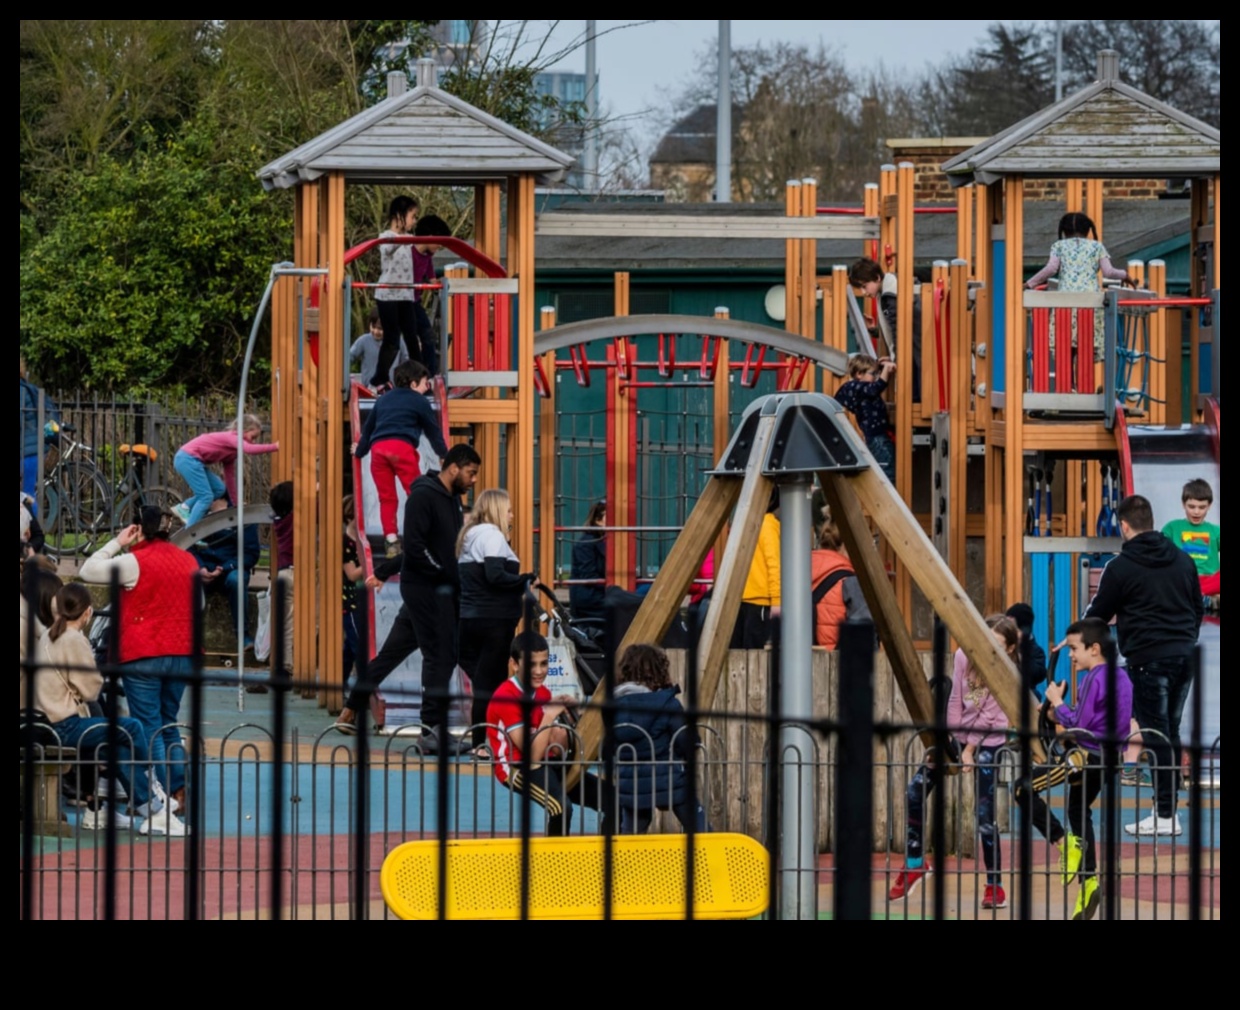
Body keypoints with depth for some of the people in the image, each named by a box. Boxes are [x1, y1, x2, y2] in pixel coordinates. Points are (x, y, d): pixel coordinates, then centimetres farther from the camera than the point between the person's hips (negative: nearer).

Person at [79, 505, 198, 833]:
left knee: (149, 728, -1)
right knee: (169, 725, 16)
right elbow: (198, 603, 18)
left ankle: (163, 801, -7)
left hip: (143, 656, -6)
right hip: (182, 654, 6)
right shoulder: (188, 561, 6)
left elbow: (88, 571, -7)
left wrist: (117, 543, 0)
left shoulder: (135, 561, -12)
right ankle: (181, 792, 9)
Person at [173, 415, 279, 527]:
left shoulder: (231, 446, 16)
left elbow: (230, 475, 22)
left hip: (189, 459, 10)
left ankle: (184, 508, 14)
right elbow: (250, 449, -34)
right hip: (188, 458, -10)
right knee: (206, 497, -10)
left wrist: (236, 503, 22)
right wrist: (274, 447, -33)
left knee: (219, 489, 13)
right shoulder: (232, 437, -13)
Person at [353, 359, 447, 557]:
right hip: (402, 447, -4)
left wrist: (360, 450, 48)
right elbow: (433, 431, 19)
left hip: (378, 448, 4)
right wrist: (444, 455, 32)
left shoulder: (383, 400, 28)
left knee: (386, 497, 7)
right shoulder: (419, 402, 14)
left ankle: (391, 540, 2)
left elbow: (367, 428, 33)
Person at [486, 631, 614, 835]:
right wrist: (549, 716, -24)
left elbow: (558, 752, 9)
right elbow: (533, 755, -22)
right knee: (561, 805, -35)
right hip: (517, 768, -8)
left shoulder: (543, 693, 8)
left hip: (546, 763, 8)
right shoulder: (506, 698, -17)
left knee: (610, 795, -5)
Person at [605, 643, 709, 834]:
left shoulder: (615, 705, 1)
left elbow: (607, 750, 5)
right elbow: (687, 744, -11)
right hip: (669, 781, -4)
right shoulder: (667, 703, -11)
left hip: (630, 786, 4)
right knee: (700, 829, 8)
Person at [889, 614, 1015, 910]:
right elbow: (955, 701, -4)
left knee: (985, 816, -9)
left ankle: (995, 886, 2)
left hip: (987, 742, -5)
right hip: (957, 733, 5)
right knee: (916, 791, -3)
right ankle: (914, 862, 13)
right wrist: (950, 740, -8)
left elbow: (988, 716, -16)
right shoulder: (964, 656, -6)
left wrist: (970, 750, -17)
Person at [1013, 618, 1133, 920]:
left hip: (1086, 755, -10)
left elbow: (1080, 725, -19)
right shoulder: (1120, 676, 11)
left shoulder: (1095, 679, -17)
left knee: (1025, 789, -10)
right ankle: (1089, 881, 22)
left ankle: (1063, 842, -10)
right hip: (1105, 757, 10)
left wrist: (1057, 702, -5)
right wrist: (1060, 716, 9)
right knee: (1079, 813, 23)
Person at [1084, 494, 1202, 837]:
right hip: (1184, 656, 6)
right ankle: (1171, 805, 16)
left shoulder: (1121, 567, -7)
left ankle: (1165, 814, -5)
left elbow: (1098, 615, 2)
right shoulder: (1182, 560, 11)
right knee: (1170, 732, 15)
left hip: (1148, 660, -6)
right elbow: (1199, 609, 17)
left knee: (1156, 735, -4)